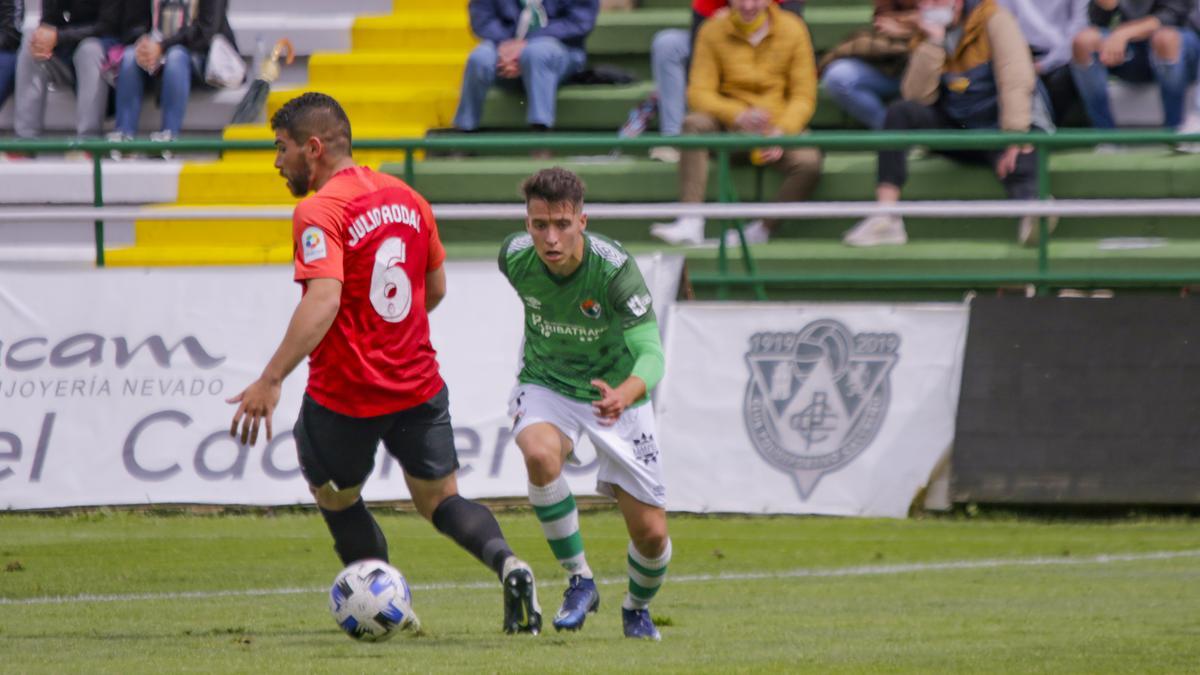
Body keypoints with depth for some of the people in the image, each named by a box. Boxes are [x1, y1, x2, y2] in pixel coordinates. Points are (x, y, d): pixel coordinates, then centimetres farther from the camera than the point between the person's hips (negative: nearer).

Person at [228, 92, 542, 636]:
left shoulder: (319, 214, -16)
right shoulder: (406, 198, 7)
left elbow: (322, 302, -29)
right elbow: (435, 288, 17)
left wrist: (270, 381, -31)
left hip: (345, 393, -6)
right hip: (418, 383, 6)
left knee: (336, 498, 18)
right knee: (440, 500, 12)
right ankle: (505, 562, -15)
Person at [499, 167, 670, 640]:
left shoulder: (615, 269, -29)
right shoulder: (514, 257, -17)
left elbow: (650, 352, -35)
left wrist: (625, 393, -57)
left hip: (615, 394, -1)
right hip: (546, 386, 1)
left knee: (650, 533, -3)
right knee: (540, 454, -35)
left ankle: (638, 608, 34)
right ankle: (579, 581, -15)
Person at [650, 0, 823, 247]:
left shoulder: (792, 30, 0)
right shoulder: (713, 31, -1)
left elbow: (804, 96, -2)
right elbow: (699, 92, -8)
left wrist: (781, 134, -21)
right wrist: (739, 115, -27)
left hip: (778, 128, -1)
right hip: (730, 129, 1)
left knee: (808, 161, -32)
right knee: (694, 123, -30)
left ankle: (759, 233, -17)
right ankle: (690, 224, -37)